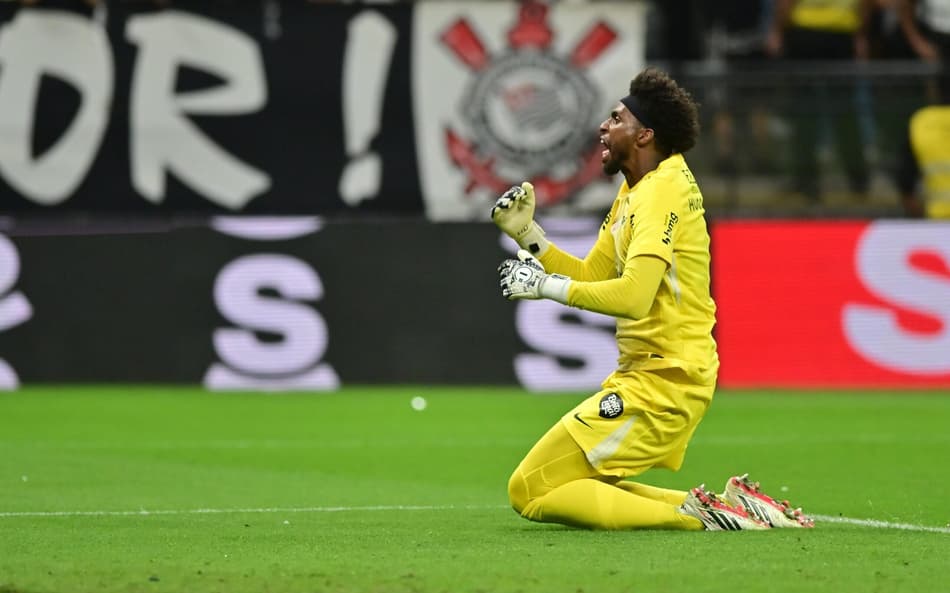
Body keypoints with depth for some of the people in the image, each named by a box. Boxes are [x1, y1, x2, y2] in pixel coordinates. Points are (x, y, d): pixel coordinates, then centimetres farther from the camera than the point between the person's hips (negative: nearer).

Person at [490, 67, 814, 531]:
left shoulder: (662, 190, -17)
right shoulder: (633, 190, 15)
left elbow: (632, 296, -29)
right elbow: (591, 276, 17)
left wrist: (545, 286, -21)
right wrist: (526, 233, 8)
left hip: (662, 384, -10)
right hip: (642, 373, 10)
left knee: (530, 493, -11)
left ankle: (693, 514, -15)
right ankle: (727, 507, 8)